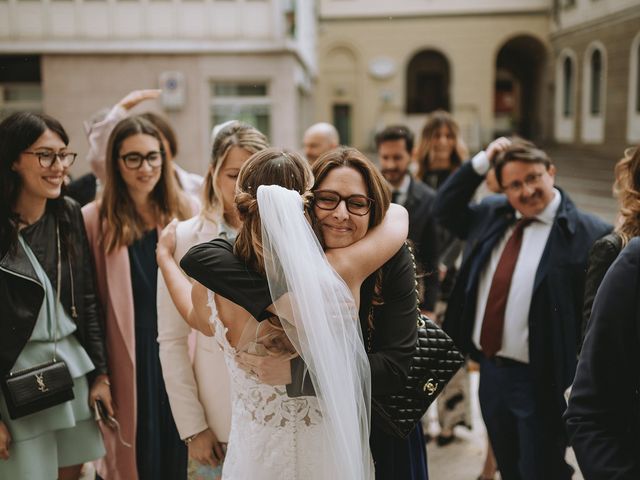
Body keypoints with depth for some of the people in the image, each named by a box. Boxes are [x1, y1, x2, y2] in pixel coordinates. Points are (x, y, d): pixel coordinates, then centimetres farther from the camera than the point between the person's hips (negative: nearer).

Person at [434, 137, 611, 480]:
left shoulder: (587, 233, -15)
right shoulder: (492, 214, 5)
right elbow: (444, 210, 16)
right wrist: (481, 162, 2)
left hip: (539, 381, -6)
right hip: (489, 370, 6)